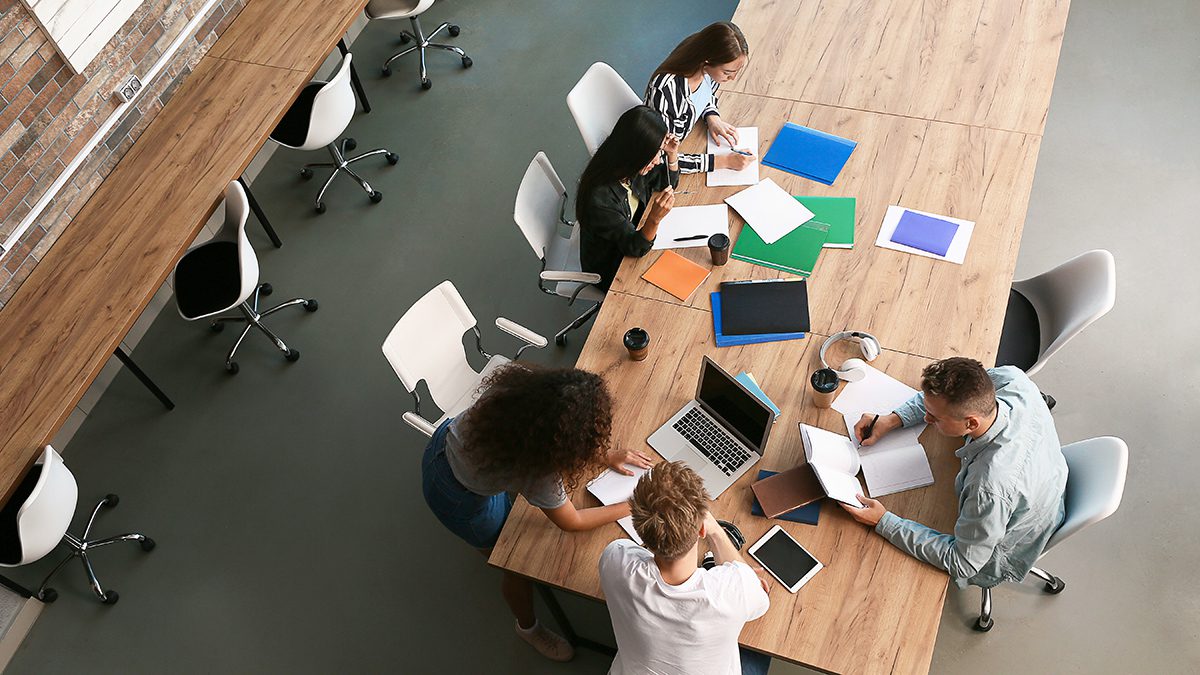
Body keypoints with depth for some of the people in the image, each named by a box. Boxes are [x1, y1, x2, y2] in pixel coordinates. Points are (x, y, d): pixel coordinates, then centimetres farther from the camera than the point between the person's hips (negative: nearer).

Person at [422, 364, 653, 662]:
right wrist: (629, 508, -8)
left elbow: (555, 436, -2)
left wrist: (605, 455, -3)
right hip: (458, 498, -6)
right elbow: (572, 522, -17)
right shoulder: (539, 472, -38)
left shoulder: (526, 386, -27)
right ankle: (528, 628, 44)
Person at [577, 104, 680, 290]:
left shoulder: (630, 168, -17)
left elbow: (667, 184, 5)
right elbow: (635, 248, -30)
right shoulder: (600, 197, -40)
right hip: (611, 271, -7)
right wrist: (654, 219, -50)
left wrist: (672, 155, -16)